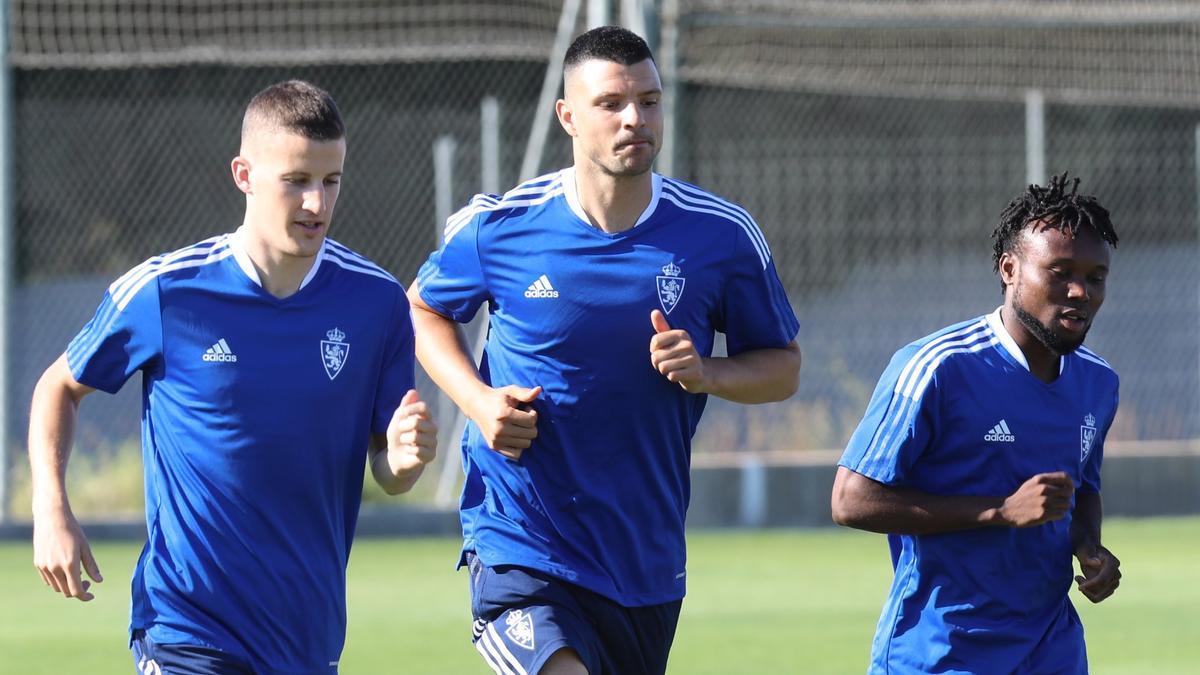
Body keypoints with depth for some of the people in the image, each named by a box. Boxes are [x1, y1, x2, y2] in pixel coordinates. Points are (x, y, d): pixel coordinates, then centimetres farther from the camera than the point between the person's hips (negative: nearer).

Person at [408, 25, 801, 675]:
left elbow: (782, 365, 8)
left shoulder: (723, 235, -3)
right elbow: (424, 308, 13)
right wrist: (479, 399, -6)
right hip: (520, 544, -3)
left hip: (649, 565, 3)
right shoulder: (497, 226, -6)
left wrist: (705, 373, -14)